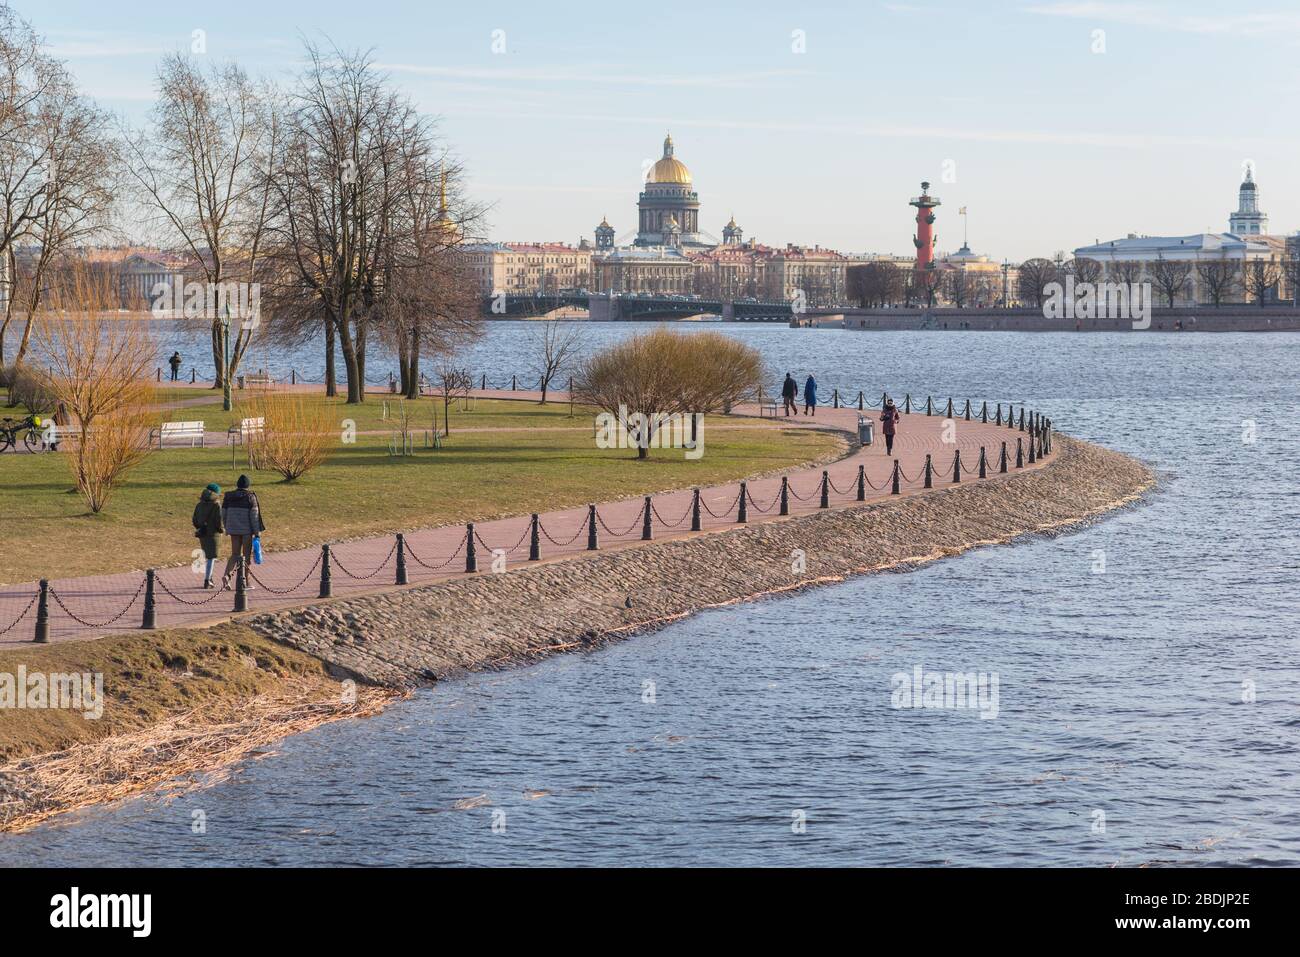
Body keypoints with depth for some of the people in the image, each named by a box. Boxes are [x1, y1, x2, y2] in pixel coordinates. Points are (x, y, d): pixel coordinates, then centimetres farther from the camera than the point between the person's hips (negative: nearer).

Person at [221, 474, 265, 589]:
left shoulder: (228, 497, 5)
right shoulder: (250, 497, -7)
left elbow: (223, 514, 9)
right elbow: (254, 515, -11)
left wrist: (227, 528, 22)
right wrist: (257, 532, -8)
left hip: (233, 529, 4)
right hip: (247, 530, -4)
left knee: (235, 554, 11)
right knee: (247, 555, 6)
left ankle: (227, 574, -14)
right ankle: (245, 581, 8)